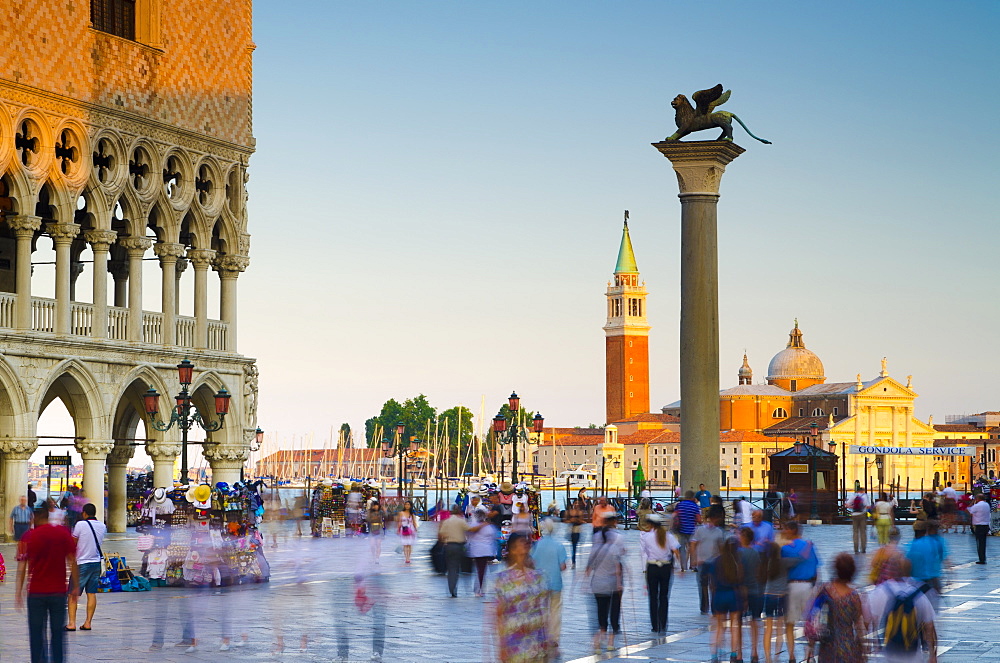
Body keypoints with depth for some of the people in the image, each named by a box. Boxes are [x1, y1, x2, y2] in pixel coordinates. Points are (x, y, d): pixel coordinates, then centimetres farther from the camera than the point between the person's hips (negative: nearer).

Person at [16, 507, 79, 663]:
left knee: (36, 633, 6)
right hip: (58, 591, 1)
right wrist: (75, 586, 6)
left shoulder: (29, 537, -5)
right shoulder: (64, 533, -1)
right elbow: (72, 561, 0)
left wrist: (18, 592, -5)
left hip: (36, 592, -1)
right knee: (57, 632, 7)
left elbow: (22, 567, -7)